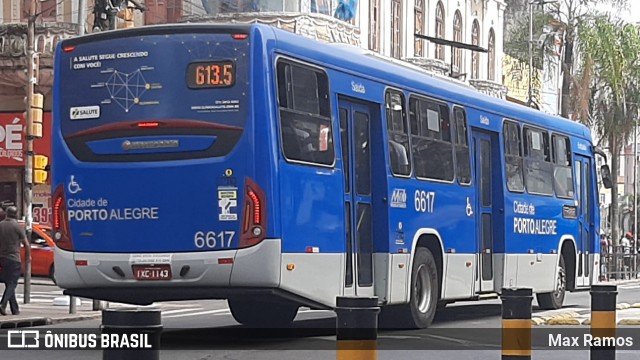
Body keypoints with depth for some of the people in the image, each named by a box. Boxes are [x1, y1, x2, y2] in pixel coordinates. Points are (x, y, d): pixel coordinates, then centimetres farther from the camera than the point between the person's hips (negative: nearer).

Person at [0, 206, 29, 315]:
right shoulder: (17, 227, -9)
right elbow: (26, 244, -5)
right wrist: (28, 255, 12)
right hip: (14, 259, -5)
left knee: (9, 284, 13)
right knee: (12, 284, -4)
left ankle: (15, 309, 16)